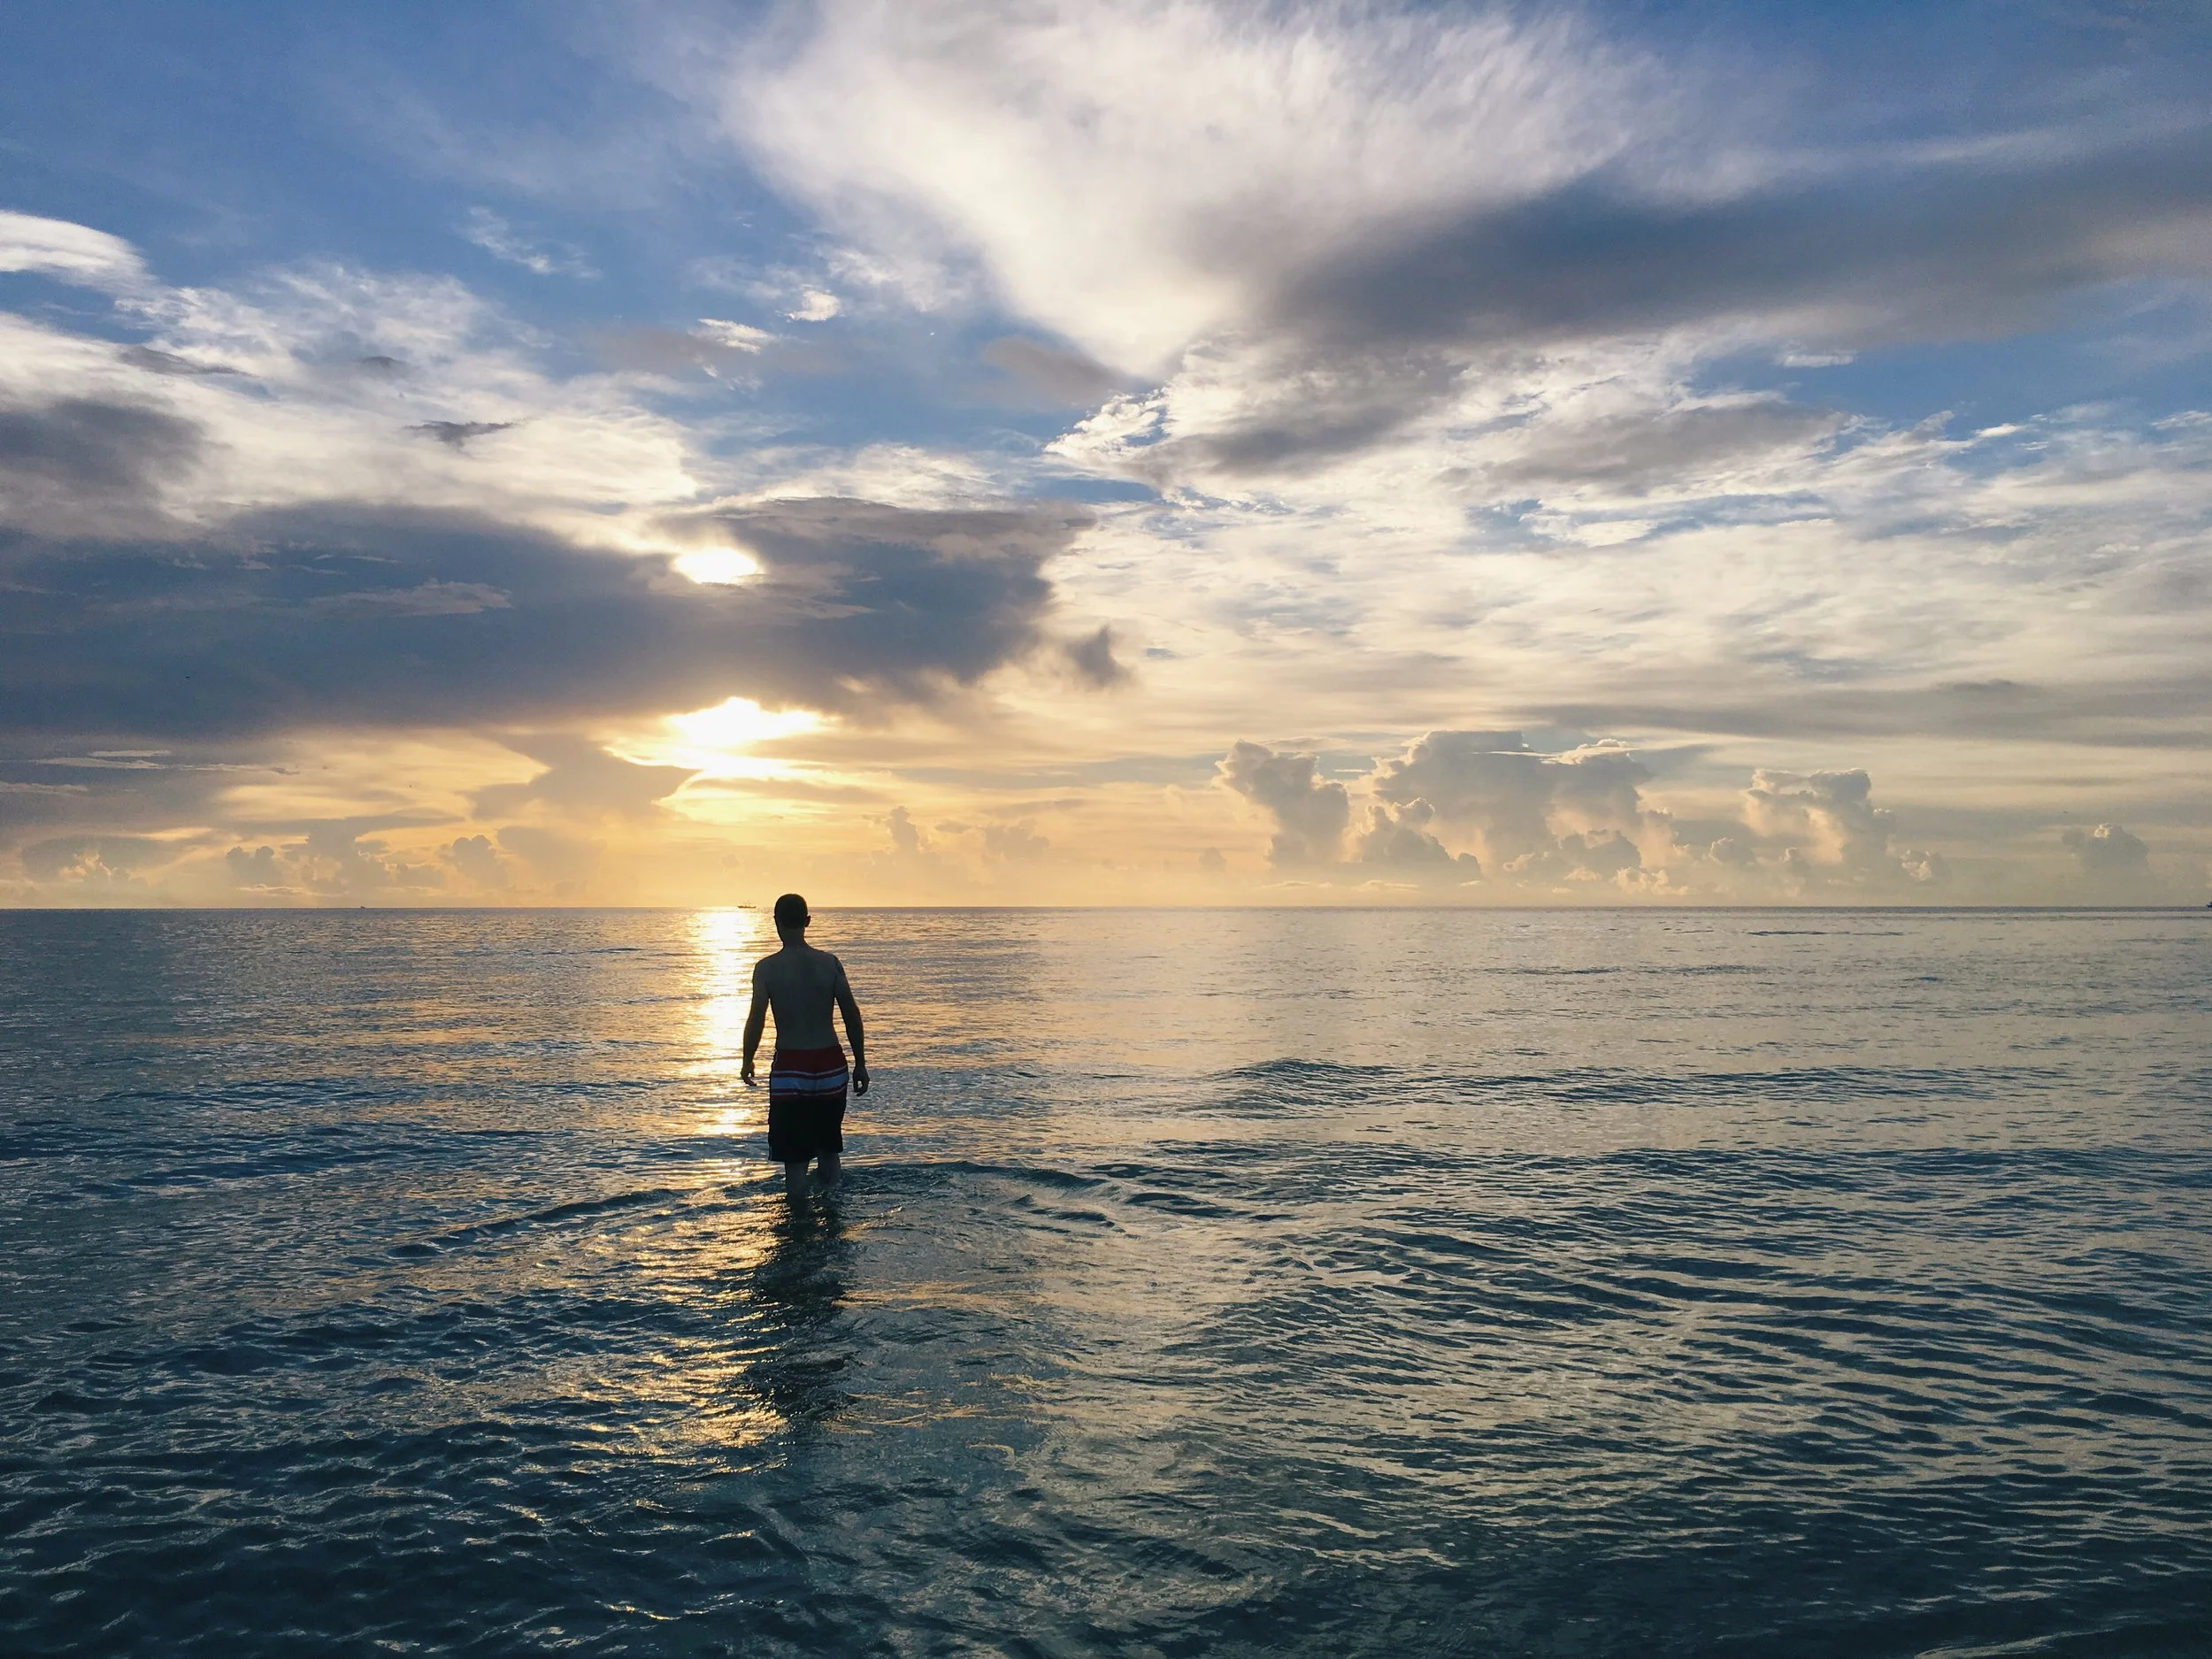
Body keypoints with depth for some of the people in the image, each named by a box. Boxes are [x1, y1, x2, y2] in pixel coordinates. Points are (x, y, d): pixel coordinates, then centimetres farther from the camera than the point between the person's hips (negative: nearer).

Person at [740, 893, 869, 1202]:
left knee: (794, 1157, 5)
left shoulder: (767, 967, -7)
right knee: (829, 1148, 21)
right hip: (831, 1066, 3)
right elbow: (852, 1016, -1)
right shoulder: (829, 963, -1)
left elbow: (756, 1019, -10)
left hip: (790, 1068, -3)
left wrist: (747, 1062, 5)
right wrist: (861, 1064, 8)